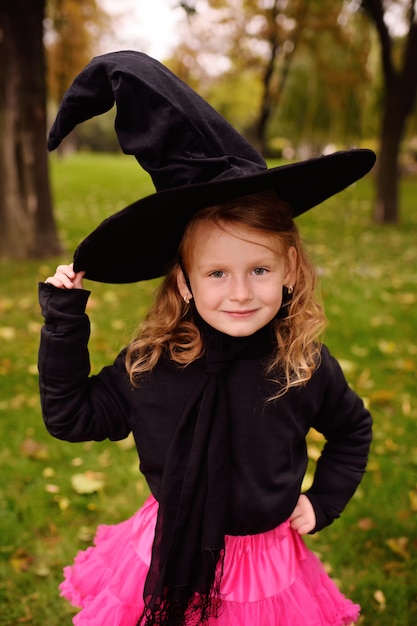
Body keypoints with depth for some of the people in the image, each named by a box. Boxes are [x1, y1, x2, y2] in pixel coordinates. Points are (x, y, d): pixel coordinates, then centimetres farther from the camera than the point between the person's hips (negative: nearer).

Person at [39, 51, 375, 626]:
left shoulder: (306, 368, -16)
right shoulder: (150, 364, -16)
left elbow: (354, 430, 5)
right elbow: (69, 415, -6)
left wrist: (324, 503, 0)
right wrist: (64, 319, -13)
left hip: (266, 571, 0)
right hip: (165, 564, 1)